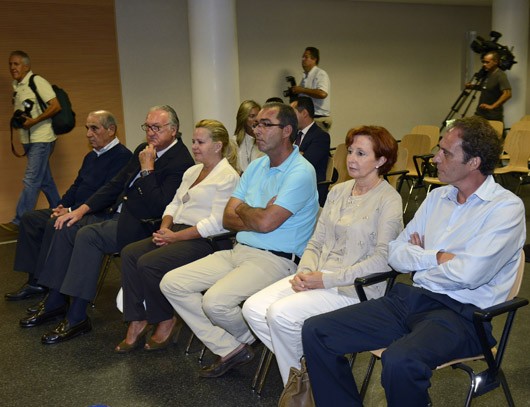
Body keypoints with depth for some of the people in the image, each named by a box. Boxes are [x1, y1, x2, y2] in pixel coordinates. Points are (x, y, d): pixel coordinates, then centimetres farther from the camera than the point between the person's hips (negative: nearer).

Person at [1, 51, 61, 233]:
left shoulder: (37, 82, -11)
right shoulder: (16, 86, 13)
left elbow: (56, 106, -18)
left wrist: (34, 121, -19)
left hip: (41, 139, -9)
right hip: (28, 140, 9)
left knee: (31, 180, -9)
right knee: (45, 180, 15)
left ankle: (20, 221, -7)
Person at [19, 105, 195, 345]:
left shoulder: (181, 162, -15)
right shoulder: (143, 150, 13)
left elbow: (159, 206, -23)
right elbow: (116, 184, 16)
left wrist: (147, 169, -19)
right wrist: (82, 209, 7)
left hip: (141, 225, -9)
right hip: (118, 215, 10)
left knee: (88, 235, -27)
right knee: (66, 227, 0)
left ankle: (77, 318, -21)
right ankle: (56, 301, 9)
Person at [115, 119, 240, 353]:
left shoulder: (228, 177, -9)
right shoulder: (192, 171, 20)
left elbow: (216, 223, -17)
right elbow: (174, 204, 22)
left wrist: (176, 236, -16)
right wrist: (164, 230, 0)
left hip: (204, 240, -9)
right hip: (177, 234, 9)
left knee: (148, 263, -24)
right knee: (129, 253, -11)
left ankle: (166, 322, -3)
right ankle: (137, 323, -8)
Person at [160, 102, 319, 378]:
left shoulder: (301, 172, -12)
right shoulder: (256, 166, 14)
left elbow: (266, 222, -22)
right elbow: (227, 219, 8)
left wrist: (243, 209, -2)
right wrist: (260, 216, -10)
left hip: (275, 259, -8)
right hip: (239, 251, 9)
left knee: (215, 301, -29)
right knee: (172, 283, -2)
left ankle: (248, 340, 7)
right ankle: (230, 349, 1)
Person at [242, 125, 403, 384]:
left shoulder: (389, 200, -8)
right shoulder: (338, 191, 14)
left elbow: (382, 260, -16)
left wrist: (327, 279, -18)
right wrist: (304, 273, -6)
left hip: (356, 287, -7)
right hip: (317, 276, 7)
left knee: (281, 313, -25)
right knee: (253, 309, -11)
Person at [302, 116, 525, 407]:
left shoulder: (506, 207, -7)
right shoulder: (437, 197, 15)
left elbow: (468, 274, -19)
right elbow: (395, 254, 12)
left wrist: (420, 258, -2)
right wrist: (437, 257, -5)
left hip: (461, 313, -7)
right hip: (410, 299, 7)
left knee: (400, 362, -37)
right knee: (316, 332, -7)